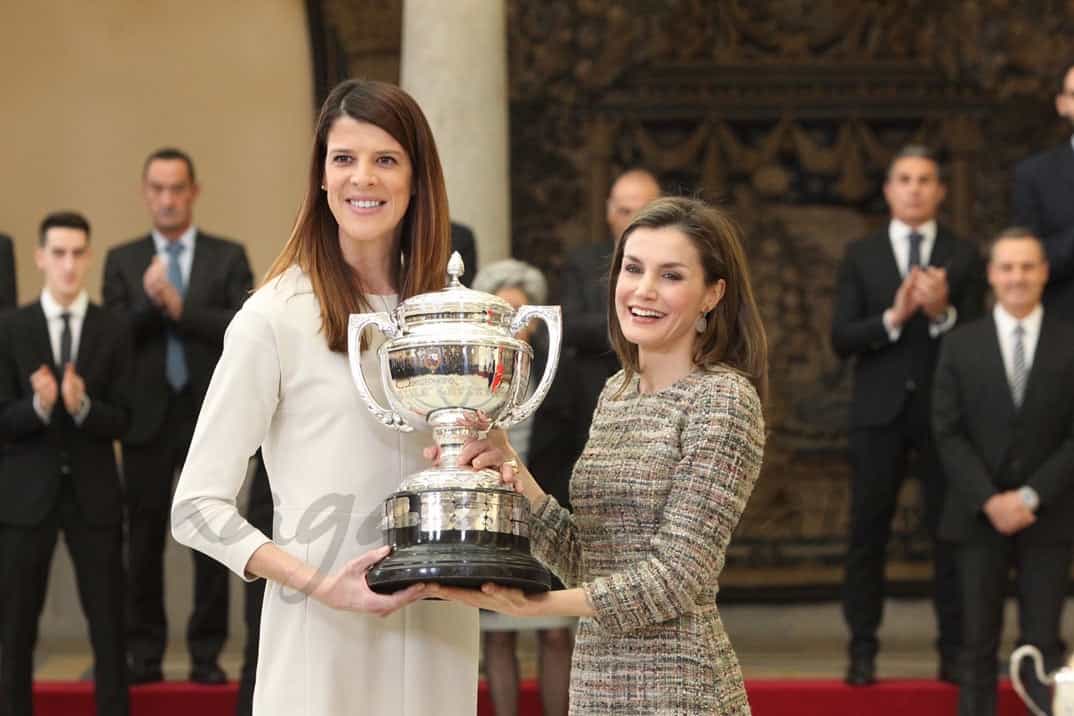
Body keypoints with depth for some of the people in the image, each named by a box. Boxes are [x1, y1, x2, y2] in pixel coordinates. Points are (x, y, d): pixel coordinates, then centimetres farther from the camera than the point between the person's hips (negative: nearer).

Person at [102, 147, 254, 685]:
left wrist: (180, 307, -15)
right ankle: (145, 653, 10)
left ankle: (206, 654, 7)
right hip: (148, 418, 1)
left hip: (209, 417, -1)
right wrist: (149, 302, -18)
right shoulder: (123, 261, 9)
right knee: (144, 538, 3)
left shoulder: (228, 257, 6)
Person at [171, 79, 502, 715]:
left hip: (439, 637, 4)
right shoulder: (275, 317, -6)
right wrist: (320, 585, -19)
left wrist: (493, 470, -3)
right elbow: (198, 507, -7)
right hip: (321, 639, -4)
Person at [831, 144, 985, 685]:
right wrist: (893, 317, -18)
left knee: (950, 530, 1)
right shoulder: (861, 256, 6)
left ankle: (954, 651, 7)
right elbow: (840, 340, -2)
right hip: (879, 411, 0)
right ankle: (862, 650, 8)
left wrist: (942, 312, -20)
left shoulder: (963, 258, 4)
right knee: (868, 532, 2)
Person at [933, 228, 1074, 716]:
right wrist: (989, 501, -11)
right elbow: (948, 433, 0)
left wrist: (1030, 496, -11)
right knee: (979, 645, 4)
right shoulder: (961, 347, 4)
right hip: (979, 518, 1)